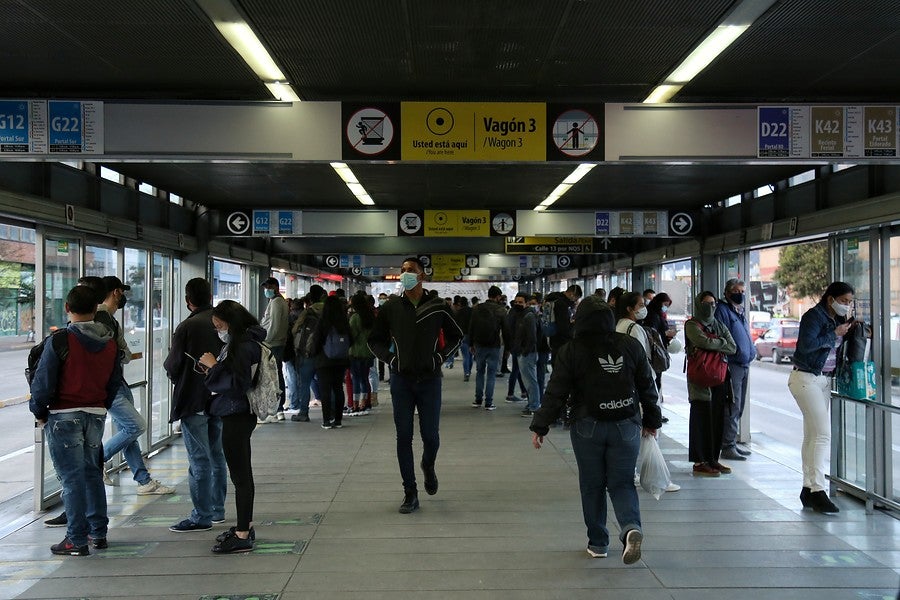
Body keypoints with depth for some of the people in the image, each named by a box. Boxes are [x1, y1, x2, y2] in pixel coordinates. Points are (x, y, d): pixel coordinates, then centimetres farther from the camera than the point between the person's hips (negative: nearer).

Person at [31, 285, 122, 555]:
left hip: (64, 416, -5)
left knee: (72, 478, 0)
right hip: (96, 415, 5)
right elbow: (115, 382, 10)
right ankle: (98, 533, 21)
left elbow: (43, 381, -12)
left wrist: (39, 413, 1)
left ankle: (77, 540, 4)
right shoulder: (110, 342, 4)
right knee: (93, 473, 16)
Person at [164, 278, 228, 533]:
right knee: (217, 456, 15)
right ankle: (217, 509, 24)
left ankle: (202, 516, 3)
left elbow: (173, 367, -11)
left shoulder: (186, 327, -15)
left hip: (193, 400, -6)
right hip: (220, 399, 6)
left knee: (199, 460, -2)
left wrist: (168, 365, 10)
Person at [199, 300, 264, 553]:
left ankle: (242, 536, 0)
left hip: (237, 417, -11)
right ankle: (245, 526, 30)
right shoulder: (237, 343, 14)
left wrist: (214, 365, -14)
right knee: (241, 473, 18)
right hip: (238, 415, 11)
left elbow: (237, 383, -22)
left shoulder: (245, 347, -17)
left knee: (240, 475, -5)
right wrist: (214, 368, 8)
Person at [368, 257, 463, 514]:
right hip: (401, 380, 1)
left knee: (430, 435, 2)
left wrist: (440, 356, -2)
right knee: (404, 437, 2)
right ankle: (410, 493, 11)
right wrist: (390, 358, -4)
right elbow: (375, 339, 13)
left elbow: (456, 336, 13)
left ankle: (428, 466, 36)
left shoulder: (437, 307, -1)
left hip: (429, 379, -1)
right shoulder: (390, 308, 1)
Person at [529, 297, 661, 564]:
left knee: (592, 485, 11)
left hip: (588, 427, -2)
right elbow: (647, 387, 9)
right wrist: (651, 420, 22)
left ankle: (598, 542, 18)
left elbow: (556, 393, -7)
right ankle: (631, 527, -16)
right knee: (622, 483, 9)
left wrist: (540, 427, 1)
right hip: (627, 426, 2)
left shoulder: (571, 351, -6)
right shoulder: (630, 346, 2)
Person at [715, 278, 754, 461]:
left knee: (739, 407, 13)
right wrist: (724, 364, -19)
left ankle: (732, 442, 22)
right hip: (731, 365, -9)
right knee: (732, 407, -9)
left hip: (744, 365, 9)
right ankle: (727, 447, -4)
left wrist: (752, 351, 17)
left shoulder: (741, 311, 19)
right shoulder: (722, 310, -9)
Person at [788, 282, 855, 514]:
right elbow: (806, 345, -23)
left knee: (812, 436, 9)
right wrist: (834, 334, -15)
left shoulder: (837, 320, 14)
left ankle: (808, 488, 13)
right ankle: (817, 490, -15)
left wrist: (848, 330, 1)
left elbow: (836, 349, 13)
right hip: (806, 379, -9)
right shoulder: (814, 316, -11)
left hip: (824, 381, 9)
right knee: (823, 433, -15)